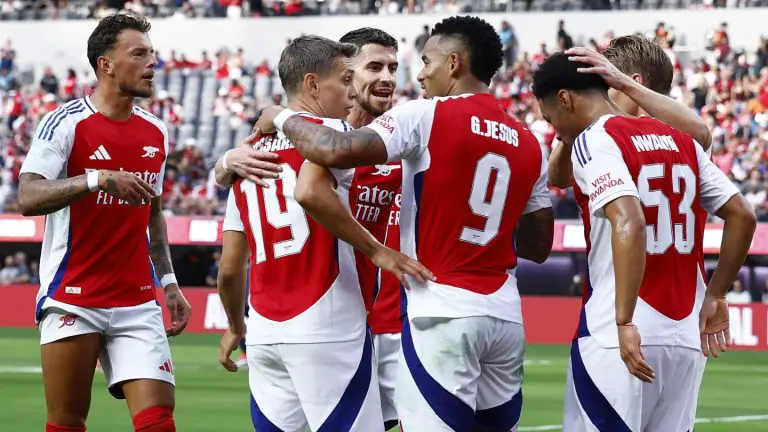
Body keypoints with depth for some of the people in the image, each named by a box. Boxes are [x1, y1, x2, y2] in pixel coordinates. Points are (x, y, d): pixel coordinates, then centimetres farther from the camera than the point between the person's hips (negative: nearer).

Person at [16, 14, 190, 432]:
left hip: (137, 304, 4)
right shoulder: (66, 123, -9)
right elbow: (28, 198, -20)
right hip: (73, 300, -4)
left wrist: (168, 281, 15)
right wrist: (98, 179, -30)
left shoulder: (155, 132, 10)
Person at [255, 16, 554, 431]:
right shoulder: (528, 144, 12)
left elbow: (336, 151, -18)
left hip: (444, 313, -6)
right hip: (505, 314, 6)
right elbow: (539, 247, 16)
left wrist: (282, 118, 0)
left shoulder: (427, 116, -7)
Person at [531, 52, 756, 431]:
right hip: (685, 336, 7)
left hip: (617, 338, -7)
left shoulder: (594, 141, -6)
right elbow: (742, 217, 15)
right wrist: (715, 296, 23)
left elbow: (629, 223, -21)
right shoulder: (681, 141, 15)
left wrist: (625, 322, -23)